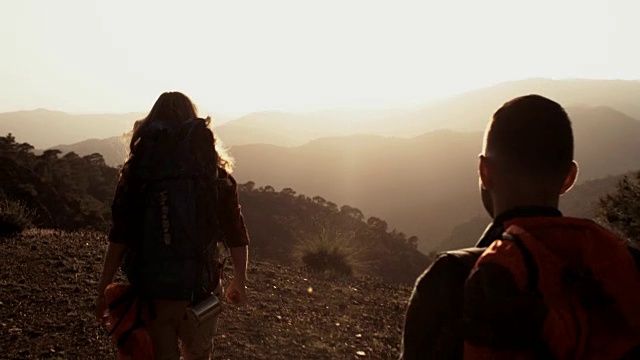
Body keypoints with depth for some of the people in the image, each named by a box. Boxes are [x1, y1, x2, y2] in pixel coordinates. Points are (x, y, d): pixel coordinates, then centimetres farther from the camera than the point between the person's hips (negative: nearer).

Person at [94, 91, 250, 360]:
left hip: (151, 292, 0)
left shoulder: (137, 170, -3)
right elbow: (237, 237, 0)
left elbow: (119, 238, -7)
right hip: (200, 291, 1)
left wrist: (103, 291, 2)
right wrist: (239, 283, 14)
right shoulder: (214, 171, -2)